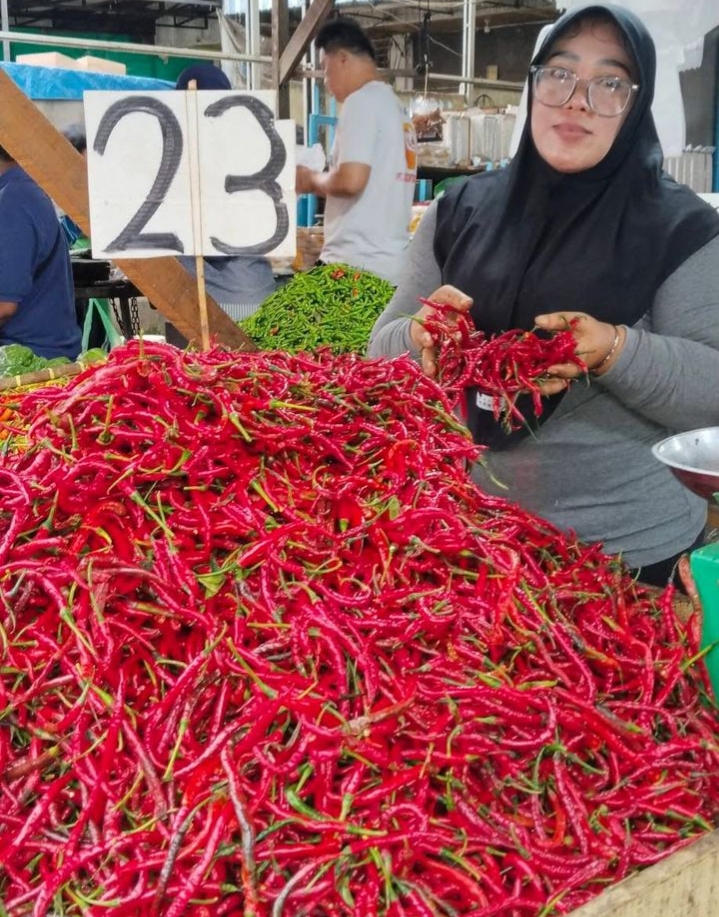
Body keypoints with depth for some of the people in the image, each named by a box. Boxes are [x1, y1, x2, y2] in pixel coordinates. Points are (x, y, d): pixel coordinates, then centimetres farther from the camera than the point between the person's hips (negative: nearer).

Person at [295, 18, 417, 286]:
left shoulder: (362, 101, -9)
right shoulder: (394, 106, 19)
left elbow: (351, 180, -20)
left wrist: (312, 180, -1)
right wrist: (320, 184, 18)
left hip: (357, 265, -9)